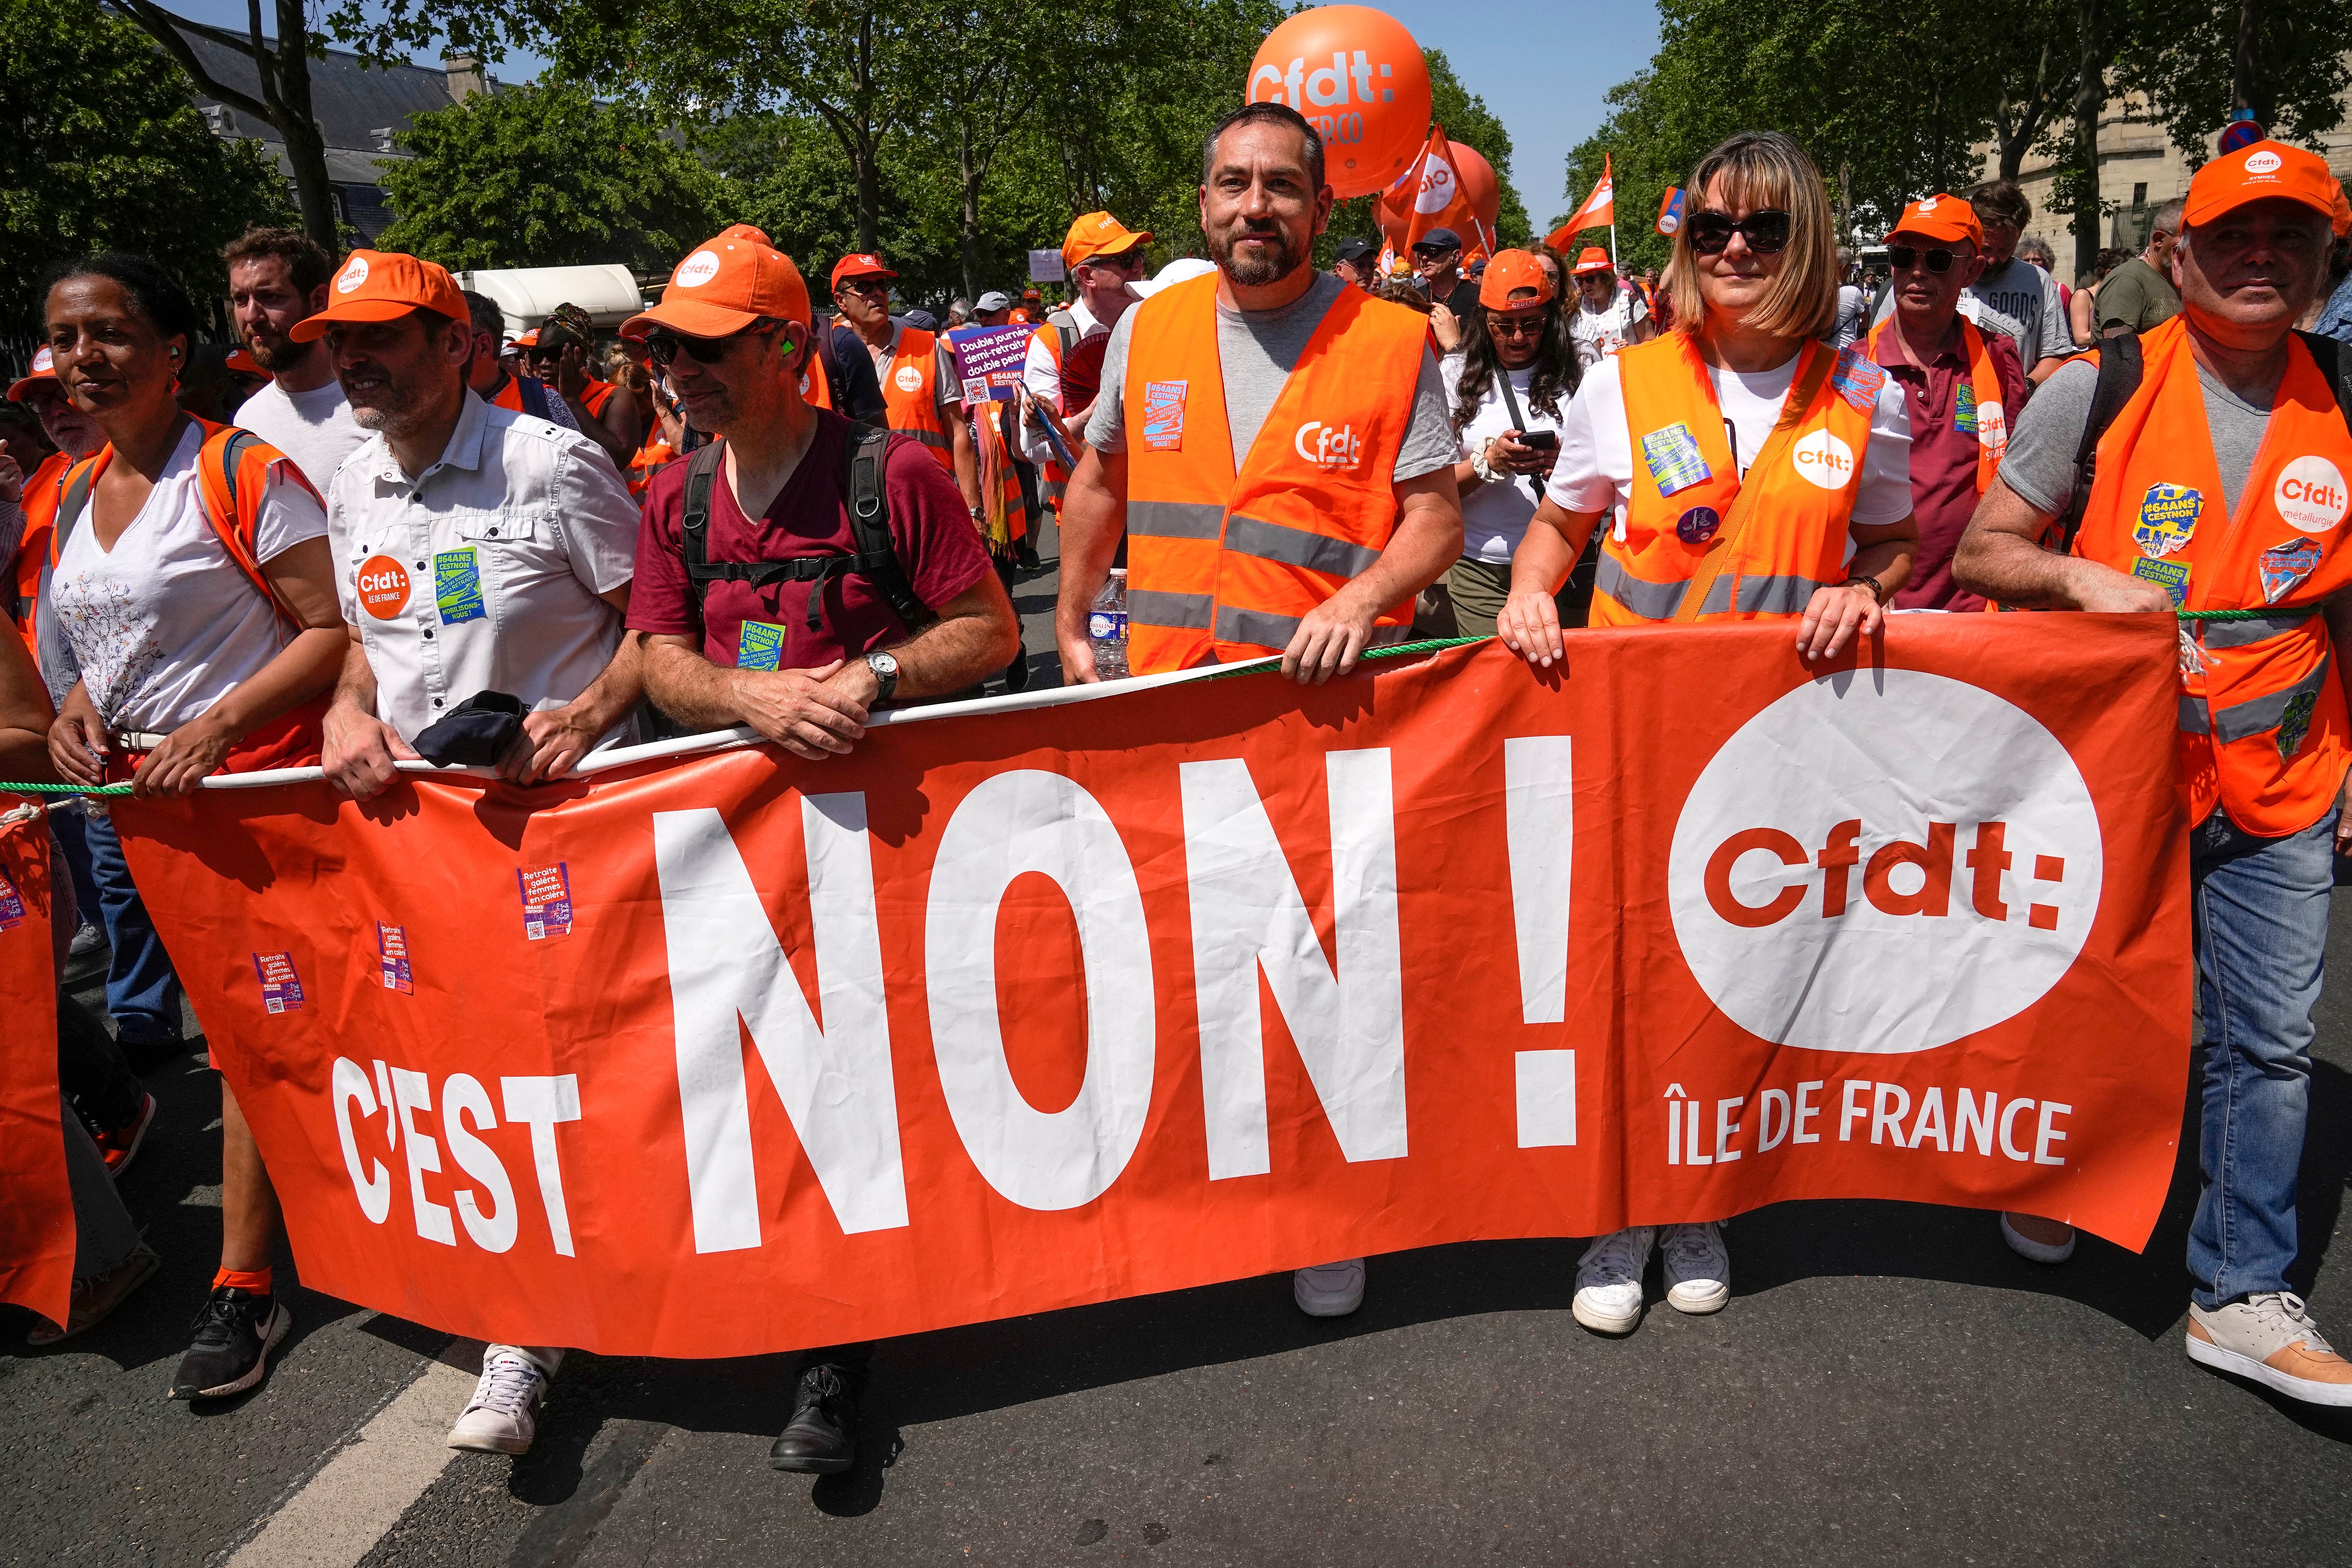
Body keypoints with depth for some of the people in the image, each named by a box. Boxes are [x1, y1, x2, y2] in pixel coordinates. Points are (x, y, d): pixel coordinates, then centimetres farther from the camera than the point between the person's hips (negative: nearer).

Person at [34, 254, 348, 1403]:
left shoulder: (241, 471, -10)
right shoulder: (75, 494, 13)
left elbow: (331, 629, -14)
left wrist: (211, 730, -21)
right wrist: (76, 707, 3)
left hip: (241, 786, -7)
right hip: (119, 792, 8)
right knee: (134, 1030, 15)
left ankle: (243, 1291, 5)